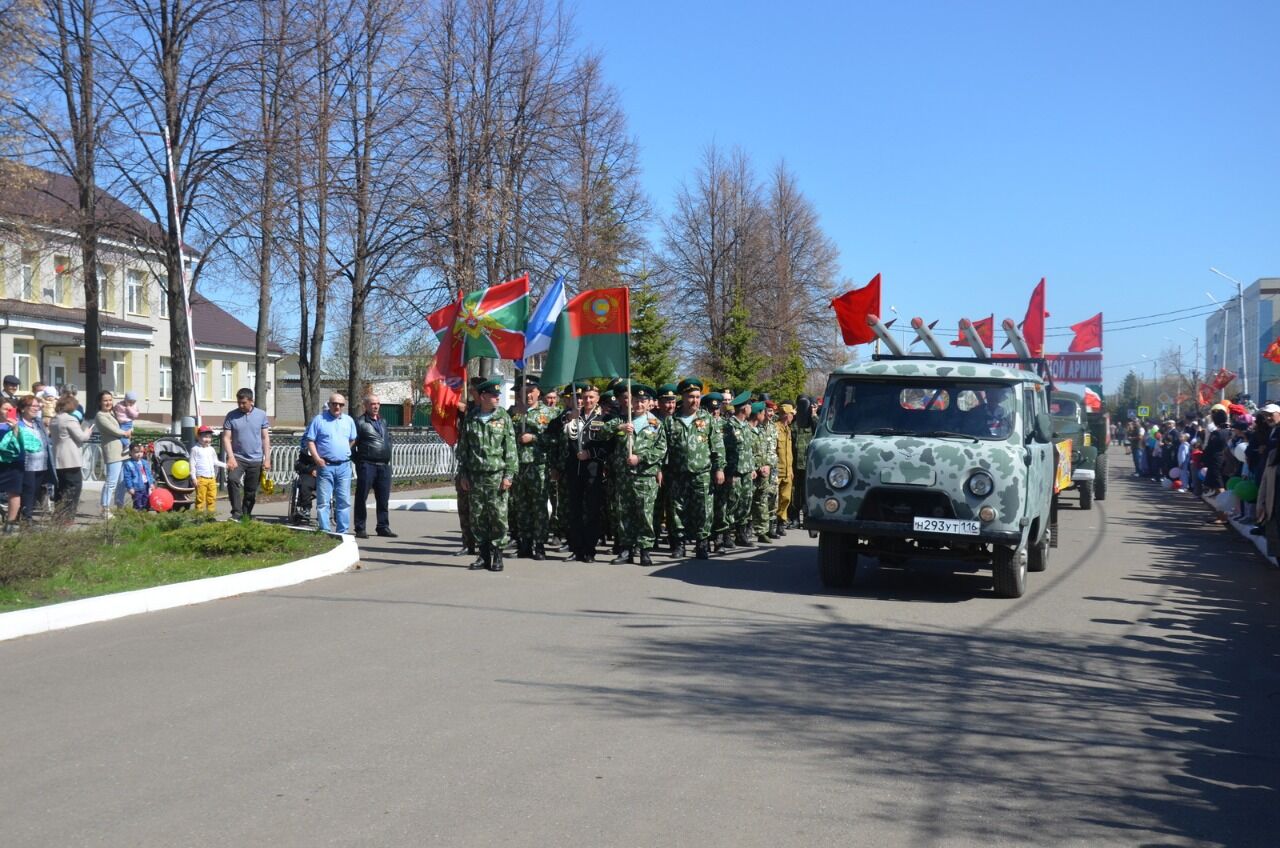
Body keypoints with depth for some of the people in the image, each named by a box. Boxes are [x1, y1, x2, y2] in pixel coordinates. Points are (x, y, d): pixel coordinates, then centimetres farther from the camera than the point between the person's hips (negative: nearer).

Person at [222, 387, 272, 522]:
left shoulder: (261, 415, 3)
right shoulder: (231, 416, 0)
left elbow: (265, 438, 6)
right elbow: (226, 438, -2)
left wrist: (267, 459, 0)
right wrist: (231, 457, -14)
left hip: (256, 459, 2)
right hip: (238, 457, -2)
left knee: (251, 492, 7)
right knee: (232, 480, -27)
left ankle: (246, 517, 20)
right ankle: (236, 513, -27)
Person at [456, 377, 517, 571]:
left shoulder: (503, 417, 3)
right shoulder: (470, 418, 8)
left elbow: (511, 448, 1)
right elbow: (463, 448, 12)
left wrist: (509, 475, -6)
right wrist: (463, 475, 8)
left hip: (497, 475, -2)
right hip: (475, 475, 2)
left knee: (498, 516, -4)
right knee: (477, 517, 4)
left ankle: (497, 555, 4)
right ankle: (483, 554, 14)